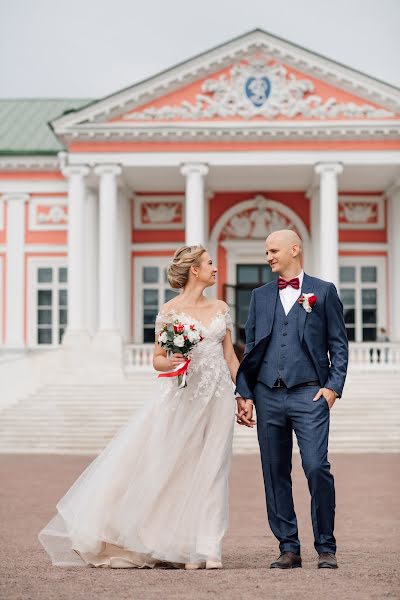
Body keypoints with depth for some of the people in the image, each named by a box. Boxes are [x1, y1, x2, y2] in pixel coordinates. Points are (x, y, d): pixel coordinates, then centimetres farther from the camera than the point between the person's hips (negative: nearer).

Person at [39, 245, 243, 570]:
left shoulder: (221, 308, 10)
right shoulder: (170, 310, -2)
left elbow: (230, 356, 13)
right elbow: (157, 360, 0)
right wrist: (169, 362, -22)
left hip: (218, 399, 3)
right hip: (181, 397, -3)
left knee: (209, 473, 1)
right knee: (162, 468, -5)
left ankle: (204, 549, 4)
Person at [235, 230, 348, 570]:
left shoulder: (323, 291, 8)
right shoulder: (261, 296, 17)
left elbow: (339, 345, 6)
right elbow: (250, 348, 15)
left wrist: (333, 386, -6)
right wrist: (244, 394, 6)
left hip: (309, 394, -4)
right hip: (268, 396, 4)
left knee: (317, 468, -12)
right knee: (275, 475, 3)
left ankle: (326, 548, 0)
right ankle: (288, 548, 11)